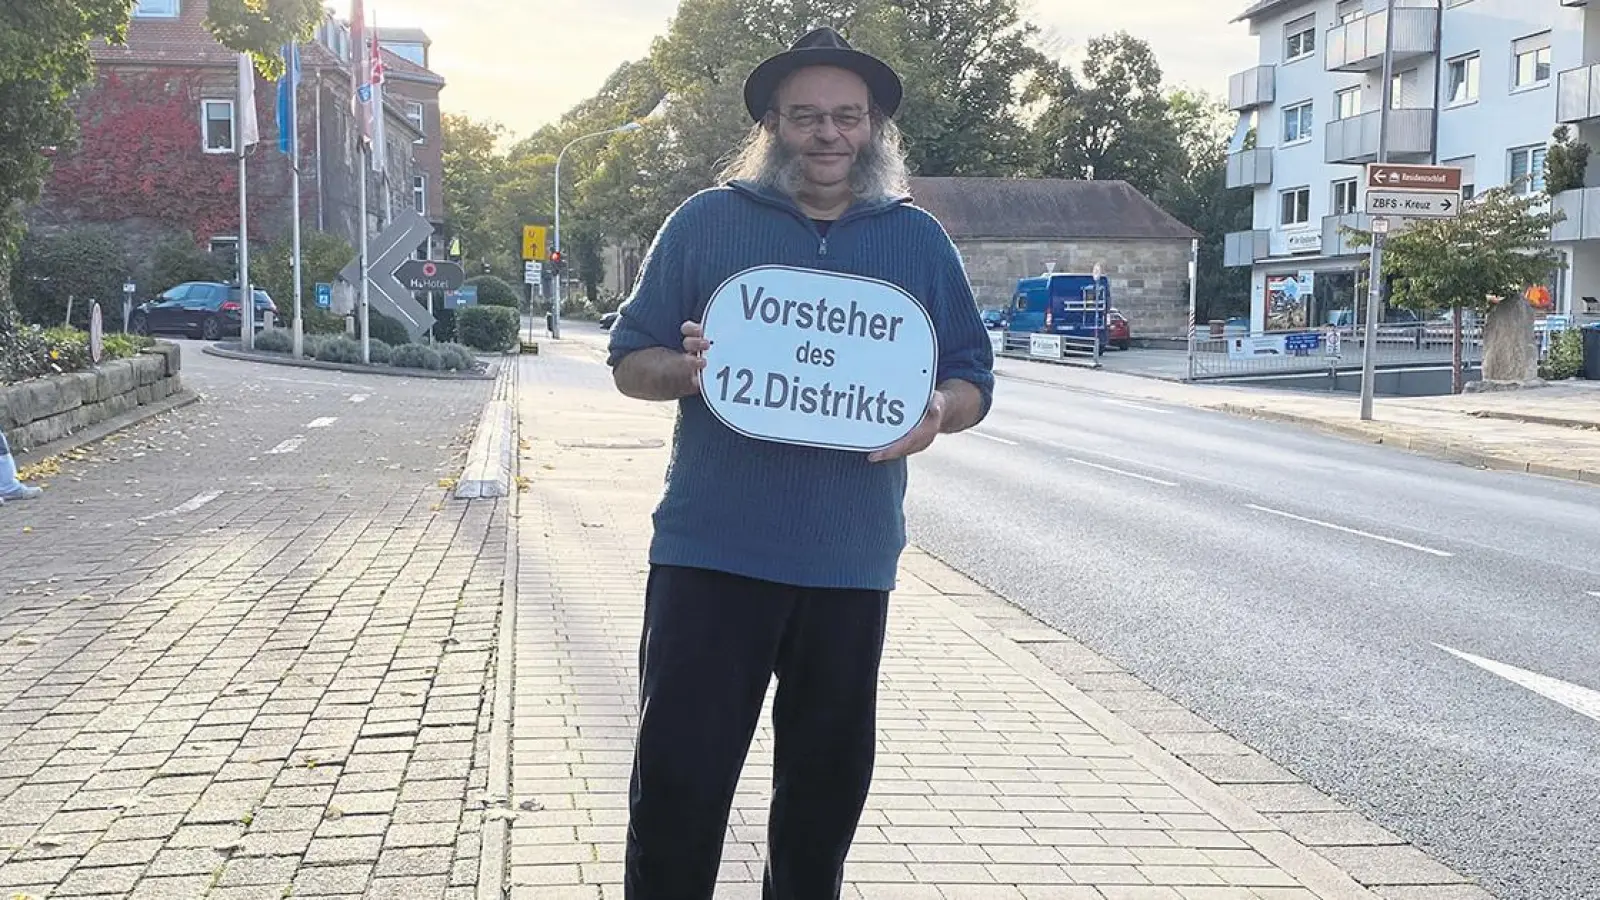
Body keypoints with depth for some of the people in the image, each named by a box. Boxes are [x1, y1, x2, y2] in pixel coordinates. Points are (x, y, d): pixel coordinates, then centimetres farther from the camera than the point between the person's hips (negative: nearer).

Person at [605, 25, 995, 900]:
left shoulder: (919, 239, 8)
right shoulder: (706, 221, 2)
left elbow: (973, 380, 10)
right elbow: (630, 361, 4)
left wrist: (938, 411, -13)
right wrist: (686, 369, -18)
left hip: (850, 562, 2)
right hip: (711, 552, -2)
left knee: (829, 780, 14)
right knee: (679, 776, -1)